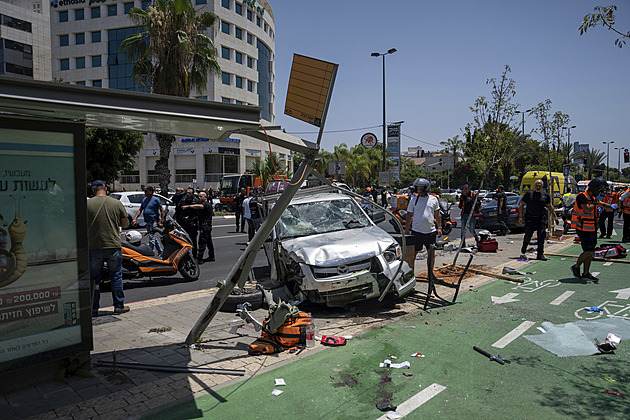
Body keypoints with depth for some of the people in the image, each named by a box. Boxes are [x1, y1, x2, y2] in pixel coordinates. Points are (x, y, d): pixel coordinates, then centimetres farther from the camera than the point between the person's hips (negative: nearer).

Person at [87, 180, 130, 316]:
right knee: (116, 277, 11)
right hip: (113, 246, 0)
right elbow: (125, 223, 6)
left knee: (94, 278, 11)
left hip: (93, 247, 0)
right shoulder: (117, 203, -2)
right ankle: (119, 306, 16)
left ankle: (93, 309, 17)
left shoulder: (87, 204, -4)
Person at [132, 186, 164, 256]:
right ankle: (160, 251, 28)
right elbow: (140, 210, 16)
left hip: (154, 222, -7)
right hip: (147, 223, 8)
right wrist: (135, 219, 6)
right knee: (154, 238, 16)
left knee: (151, 239, -8)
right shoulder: (144, 200, 13)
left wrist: (161, 221, -11)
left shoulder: (156, 200, -7)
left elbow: (162, 210, -7)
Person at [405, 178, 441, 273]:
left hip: (431, 231, 2)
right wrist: (406, 229, 2)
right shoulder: (414, 200, 3)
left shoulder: (433, 199, 7)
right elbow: (409, 215, 6)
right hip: (417, 231, -1)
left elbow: (437, 215, 13)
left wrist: (439, 227, 7)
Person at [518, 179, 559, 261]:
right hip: (530, 218, -2)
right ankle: (523, 252, 13)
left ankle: (540, 254, 9)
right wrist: (520, 216, -5)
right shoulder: (529, 193, 1)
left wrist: (555, 216, 17)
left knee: (541, 236, 0)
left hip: (541, 218, 3)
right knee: (528, 236, -3)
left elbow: (550, 206, 20)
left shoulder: (545, 195, 10)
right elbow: (521, 204, 3)